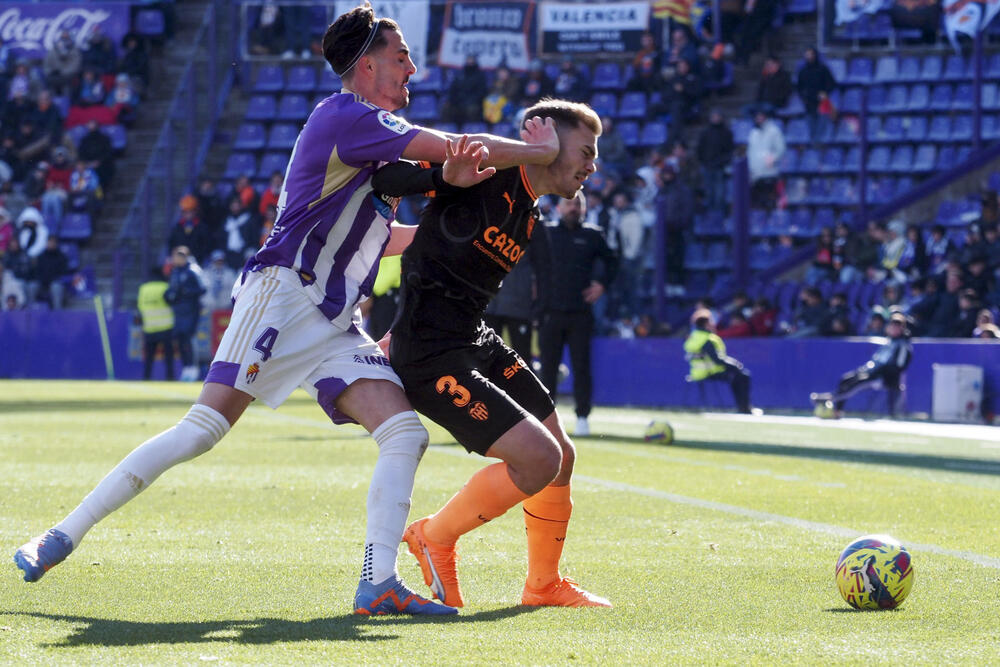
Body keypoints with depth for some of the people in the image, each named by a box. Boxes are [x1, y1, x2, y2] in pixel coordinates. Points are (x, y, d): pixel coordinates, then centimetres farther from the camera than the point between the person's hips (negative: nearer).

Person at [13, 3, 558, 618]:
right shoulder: (347, 115, -7)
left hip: (336, 324, 9)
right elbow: (461, 150, -13)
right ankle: (64, 537, -9)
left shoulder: (375, 136, 22)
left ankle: (379, 584, -14)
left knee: (406, 432, -9)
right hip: (283, 293, -9)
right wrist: (542, 152, -2)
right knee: (203, 428, -15)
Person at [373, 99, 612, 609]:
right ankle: (434, 538, 5)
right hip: (431, 354, -10)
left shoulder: (529, 223, 13)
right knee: (539, 457, -17)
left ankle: (544, 584, 33)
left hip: (476, 341, 10)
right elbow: (386, 179, -12)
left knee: (561, 457, 13)